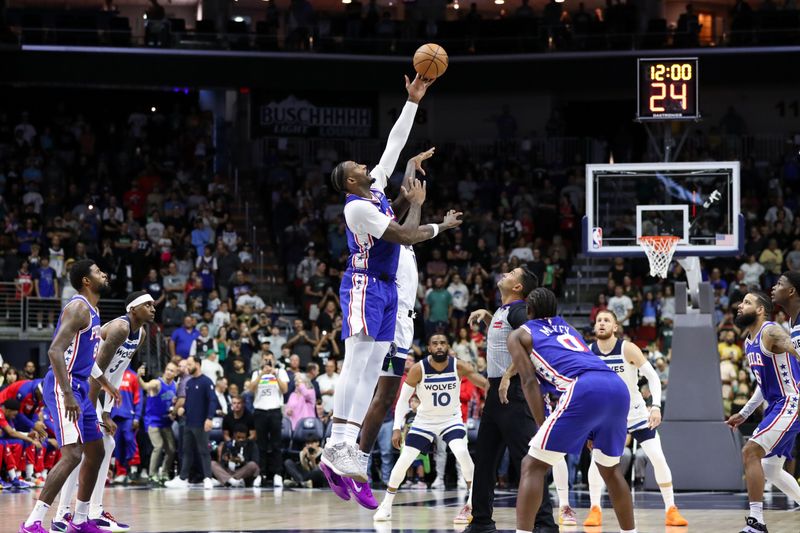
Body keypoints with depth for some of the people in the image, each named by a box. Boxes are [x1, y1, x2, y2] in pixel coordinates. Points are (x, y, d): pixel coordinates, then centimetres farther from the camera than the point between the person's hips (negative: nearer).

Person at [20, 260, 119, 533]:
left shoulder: (92, 310, 17)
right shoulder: (79, 308, -15)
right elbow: (55, 351, -25)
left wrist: (105, 383, 40)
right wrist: (68, 395, -30)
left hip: (79, 387, 11)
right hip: (63, 387, -11)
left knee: (96, 452, 16)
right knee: (72, 455, -20)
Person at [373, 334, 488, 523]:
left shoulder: (459, 367, -19)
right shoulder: (418, 369, -20)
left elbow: (487, 384, -24)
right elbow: (403, 399, -12)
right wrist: (397, 428, -20)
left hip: (451, 419, -1)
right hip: (425, 420, 1)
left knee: (462, 453, -26)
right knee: (403, 461, -3)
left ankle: (472, 506, -15)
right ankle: (386, 506, 17)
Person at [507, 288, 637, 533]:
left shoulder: (519, 335, 19)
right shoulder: (567, 328, 37)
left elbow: (529, 382, 9)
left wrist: (543, 427, 6)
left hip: (585, 390, -6)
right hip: (618, 387, 6)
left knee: (533, 466, 1)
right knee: (609, 469, 27)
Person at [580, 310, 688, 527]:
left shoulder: (628, 349, -19)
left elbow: (652, 376, -17)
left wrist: (656, 406, -28)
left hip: (636, 412, -1)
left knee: (658, 458, -7)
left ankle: (671, 510, 4)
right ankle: (595, 510, -6)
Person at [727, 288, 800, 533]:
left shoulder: (771, 332, -15)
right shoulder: (749, 342, 14)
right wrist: (744, 413, 25)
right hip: (776, 405, 10)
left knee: (750, 452, -16)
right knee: (771, 470, 13)